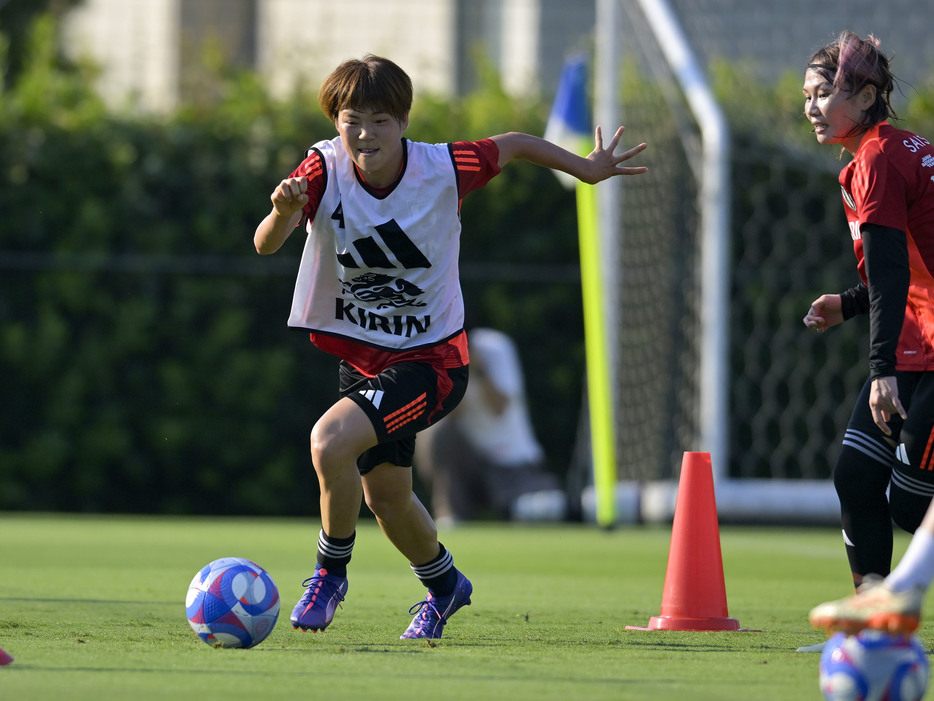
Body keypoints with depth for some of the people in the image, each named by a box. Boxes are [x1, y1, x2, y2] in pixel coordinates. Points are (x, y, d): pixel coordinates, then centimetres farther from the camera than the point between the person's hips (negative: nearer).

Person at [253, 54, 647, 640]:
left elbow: (513, 145, 2)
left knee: (331, 440, -25)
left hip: (431, 360, -4)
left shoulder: (444, 169, -19)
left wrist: (587, 169, 13)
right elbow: (266, 245, -31)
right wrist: (284, 212, -53)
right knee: (384, 496, 17)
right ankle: (444, 586, 46)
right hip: (362, 357, 4)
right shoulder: (325, 168, -17)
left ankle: (331, 571, -1)